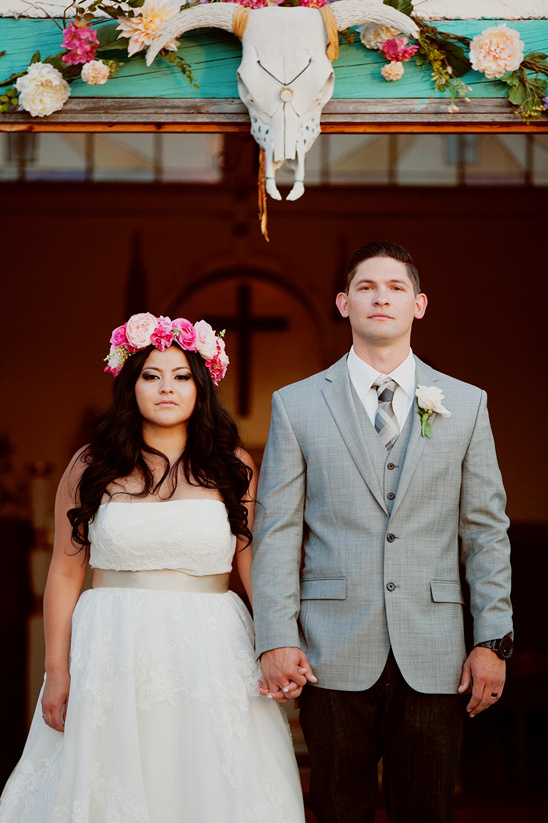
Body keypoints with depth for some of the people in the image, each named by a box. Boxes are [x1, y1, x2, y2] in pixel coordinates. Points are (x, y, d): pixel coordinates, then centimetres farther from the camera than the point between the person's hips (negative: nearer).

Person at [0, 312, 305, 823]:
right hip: (113, 658, 0)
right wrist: (57, 671, 1)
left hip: (209, 658, 0)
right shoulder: (91, 468, 4)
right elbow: (65, 574, 5)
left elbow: (256, 565, -1)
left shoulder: (231, 466, 4)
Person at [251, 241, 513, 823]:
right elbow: (276, 531, 2)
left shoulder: (465, 404, 10)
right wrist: (277, 640, -7)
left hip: (433, 659, 1)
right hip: (333, 657, -1)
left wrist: (493, 639, 1)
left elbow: (485, 530, 8)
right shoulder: (295, 405, 6)